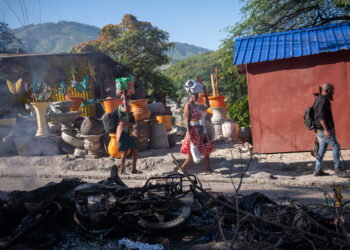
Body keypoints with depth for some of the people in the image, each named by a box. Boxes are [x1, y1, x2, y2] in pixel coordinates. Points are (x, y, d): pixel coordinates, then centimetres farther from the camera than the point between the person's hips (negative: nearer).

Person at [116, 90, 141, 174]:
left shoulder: (128, 107, 16)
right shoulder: (120, 107, -9)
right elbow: (126, 110, -30)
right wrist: (124, 98, -22)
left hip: (129, 132, 8)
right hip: (123, 132, -8)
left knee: (135, 150, 5)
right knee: (125, 152, -9)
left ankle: (134, 169, 14)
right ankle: (122, 171, 3)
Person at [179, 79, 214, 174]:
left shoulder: (197, 105, 12)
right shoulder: (188, 106, -12)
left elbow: (207, 106, 24)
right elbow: (187, 121, -16)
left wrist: (205, 93, 20)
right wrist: (189, 133, -23)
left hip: (200, 130, 8)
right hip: (193, 130, -8)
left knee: (207, 149, 9)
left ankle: (208, 169, 18)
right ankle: (182, 168, 11)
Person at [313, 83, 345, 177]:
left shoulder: (319, 99, 17)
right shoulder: (323, 100, -15)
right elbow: (321, 116, -25)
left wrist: (331, 127, 29)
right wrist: (326, 130, -28)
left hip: (320, 130, 10)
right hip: (323, 130, -10)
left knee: (322, 149, 11)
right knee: (336, 146, -4)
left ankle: (318, 170, 13)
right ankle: (337, 169, 0)